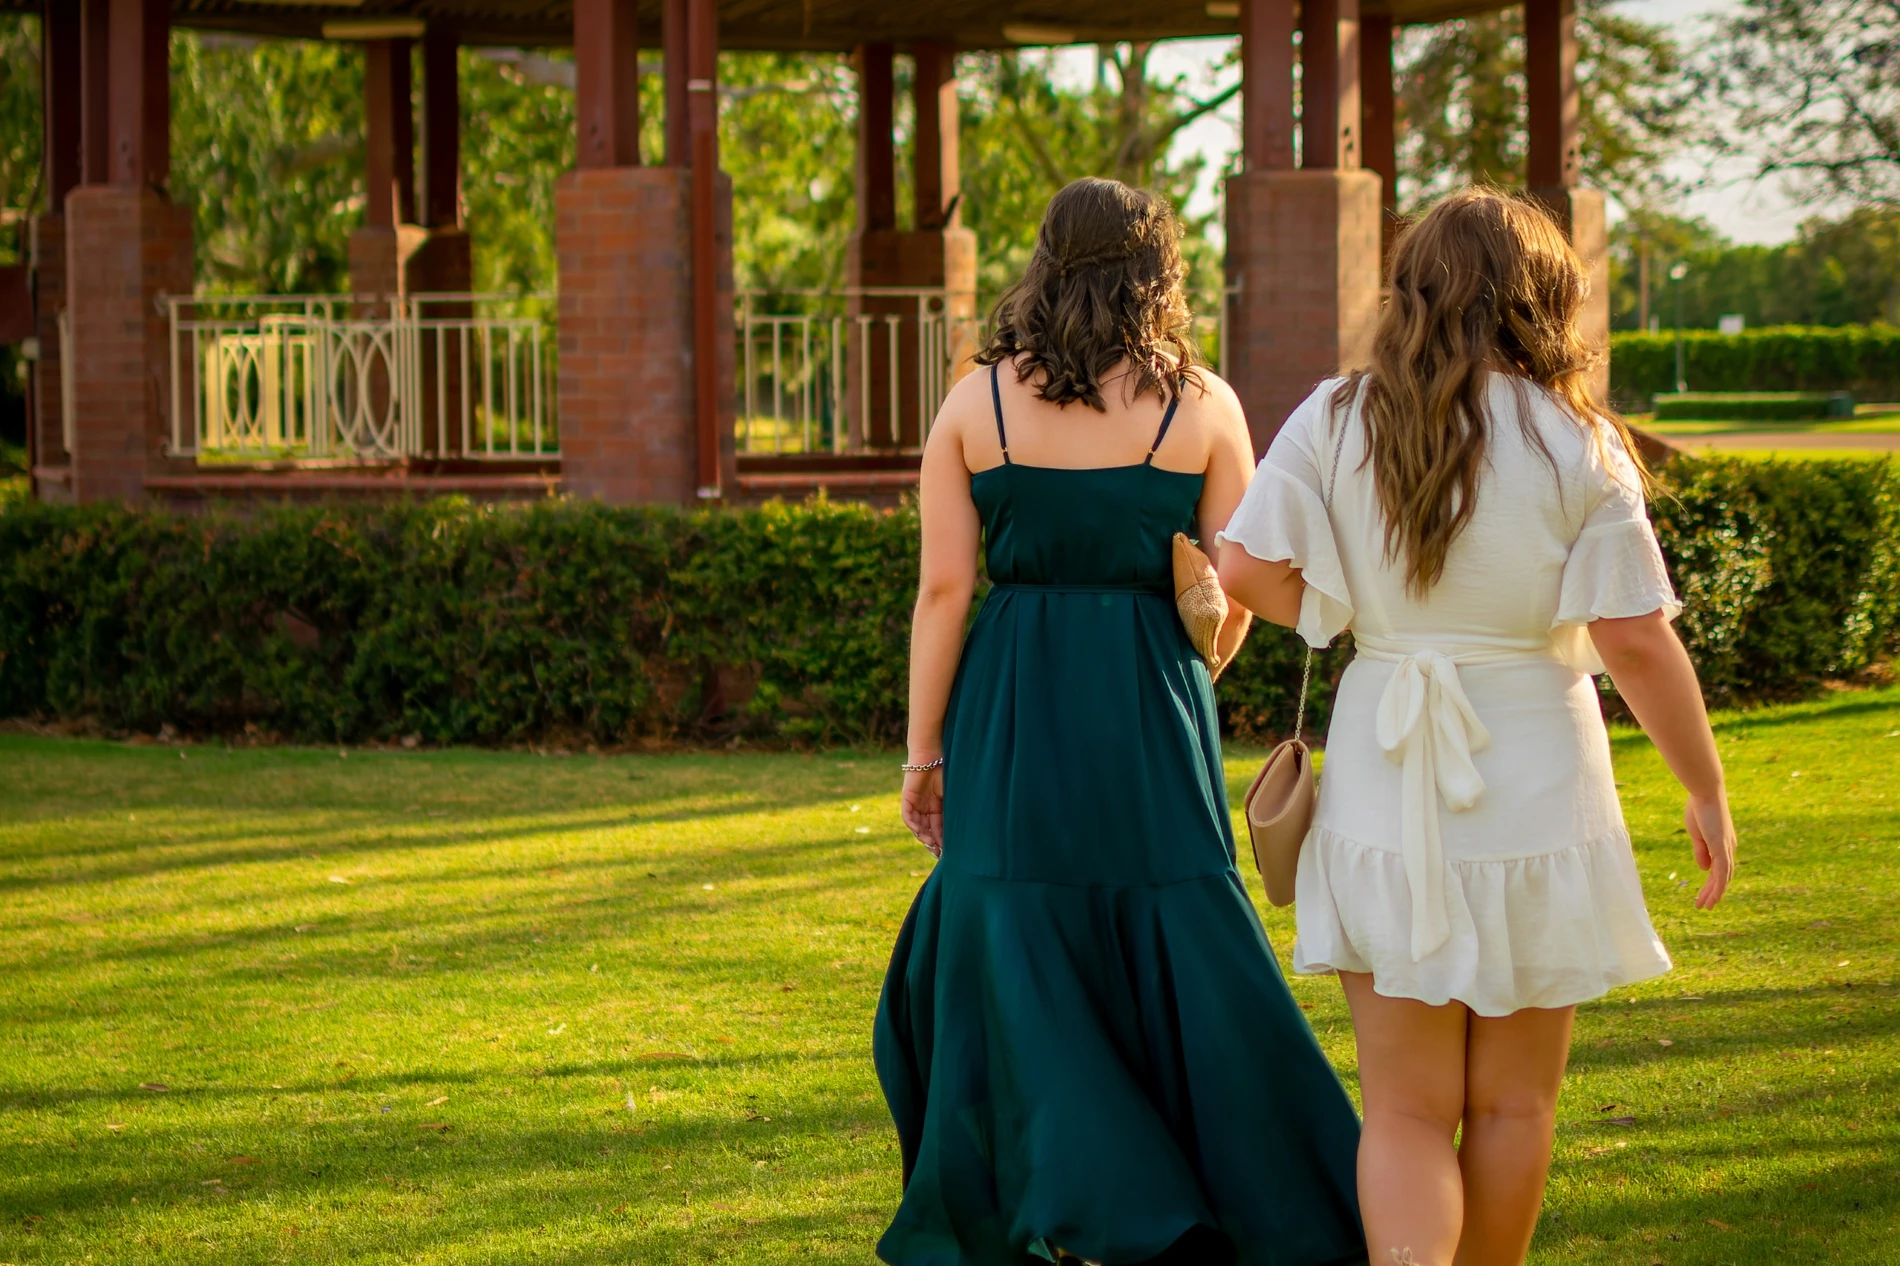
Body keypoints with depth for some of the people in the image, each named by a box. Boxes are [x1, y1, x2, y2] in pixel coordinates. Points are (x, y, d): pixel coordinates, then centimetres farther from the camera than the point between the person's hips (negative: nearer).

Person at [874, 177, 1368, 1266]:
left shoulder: (979, 402, 1)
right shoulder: (1202, 405, 0)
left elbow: (943, 589, -2)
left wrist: (925, 750, 4)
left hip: (1012, 716, 0)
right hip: (1151, 716, 0)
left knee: (1013, 956, 7)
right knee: (1177, 949, 7)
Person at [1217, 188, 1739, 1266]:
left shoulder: (1335, 422, -2)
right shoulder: (1577, 445, -7)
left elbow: (1247, 571, -8)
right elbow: (1638, 643, -9)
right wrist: (1708, 791, 2)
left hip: (1384, 788, 1)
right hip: (1535, 784, -1)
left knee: (1408, 1110, 6)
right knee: (1512, 1103, 15)